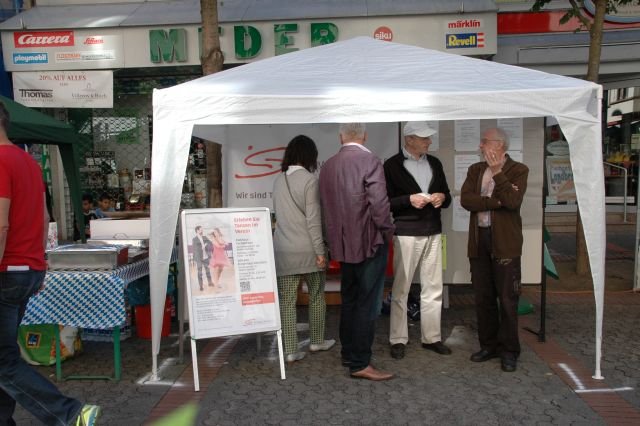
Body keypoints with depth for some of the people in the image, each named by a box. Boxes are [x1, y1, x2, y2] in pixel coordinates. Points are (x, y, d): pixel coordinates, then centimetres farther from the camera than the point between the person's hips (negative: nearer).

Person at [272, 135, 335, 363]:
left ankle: (291, 350, 8)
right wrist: (320, 250, -9)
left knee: (287, 300, 5)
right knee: (316, 295, 15)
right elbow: (313, 219, -13)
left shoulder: (278, 180, 8)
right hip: (307, 249, -4)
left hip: (283, 249, 4)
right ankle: (317, 341, 28)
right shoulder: (309, 179, -10)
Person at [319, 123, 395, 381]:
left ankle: (349, 354, 27)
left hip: (343, 244, 7)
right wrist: (387, 233, -3)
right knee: (367, 304, 0)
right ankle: (360, 364, 4)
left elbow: (326, 205, 10)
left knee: (349, 301, 17)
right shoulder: (369, 161, -13)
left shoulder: (327, 166, 6)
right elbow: (379, 204, -18)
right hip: (369, 242, -6)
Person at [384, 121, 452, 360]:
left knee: (433, 288, 9)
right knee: (400, 289, 1)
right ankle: (398, 340, 12)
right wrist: (409, 199, -18)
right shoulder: (392, 165, -4)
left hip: (433, 233, 5)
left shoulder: (435, 163, 12)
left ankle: (431, 337, 21)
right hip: (406, 234, -5)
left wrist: (442, 197, -4)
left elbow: (447, 196, 18)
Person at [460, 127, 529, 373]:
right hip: (479, 241, 5)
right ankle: (489, 345, 25)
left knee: (507, 298, 1)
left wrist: (497, 172, -14)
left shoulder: (518, 170, -1)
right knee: (483, 298, 11)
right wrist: (496, 201, -14)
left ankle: (509, 351, 15)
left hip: (505, 242, -4)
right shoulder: (475, 170, 12)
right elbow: (465, 199, -3)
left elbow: (513, 201, -17)